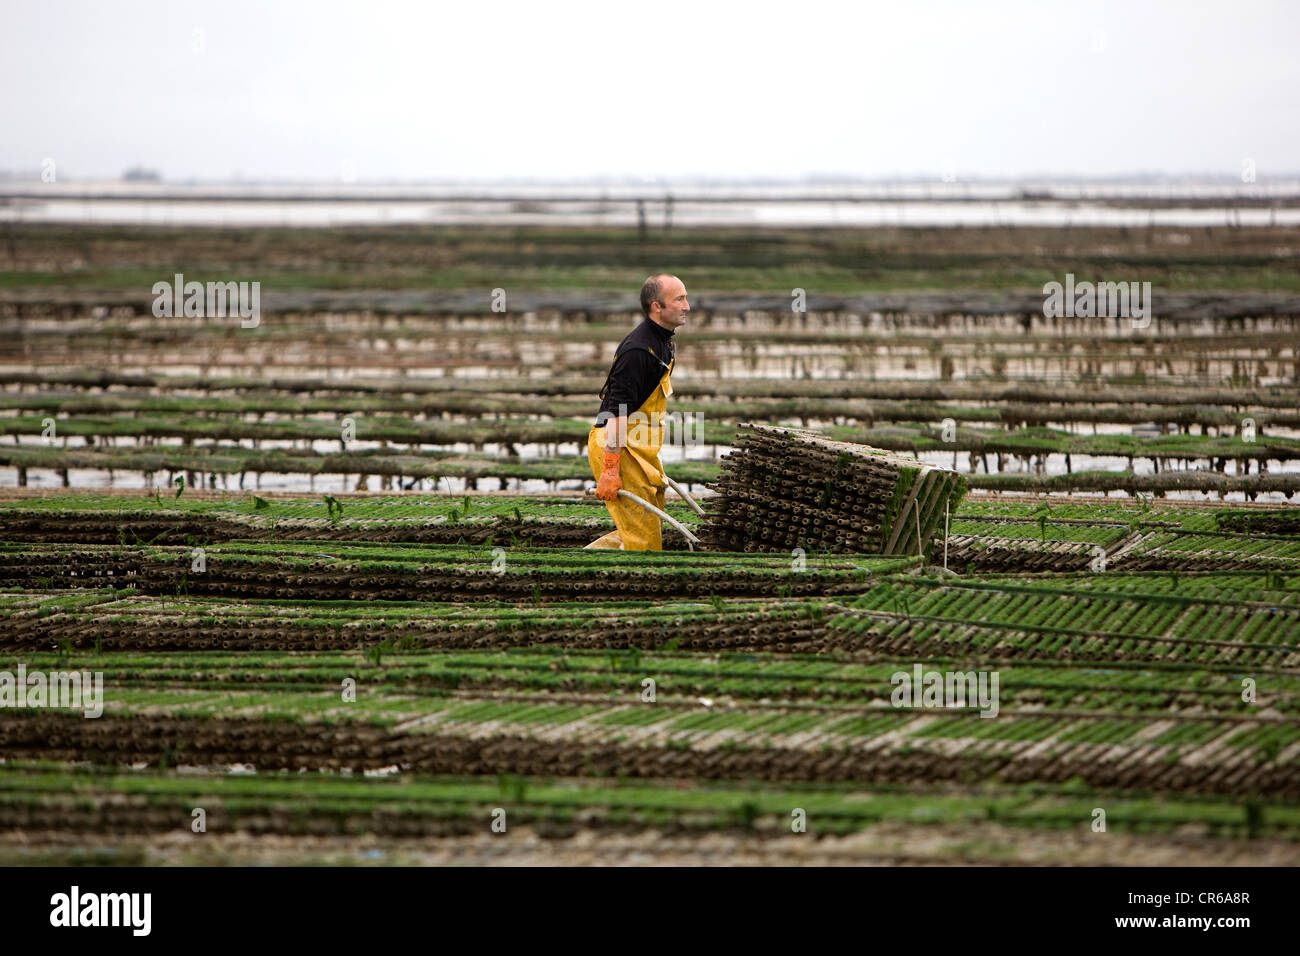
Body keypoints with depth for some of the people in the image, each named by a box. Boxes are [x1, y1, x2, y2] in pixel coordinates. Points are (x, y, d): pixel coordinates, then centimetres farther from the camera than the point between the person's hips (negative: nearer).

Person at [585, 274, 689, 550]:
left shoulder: (664, 343, 12)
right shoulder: (638, 350, -21)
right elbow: (617, 412, -24)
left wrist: (653, 459, 26)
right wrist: (610, 470, -27)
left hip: (639, 448, 10)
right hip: (615, 446, -10)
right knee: (644, 539, -10)